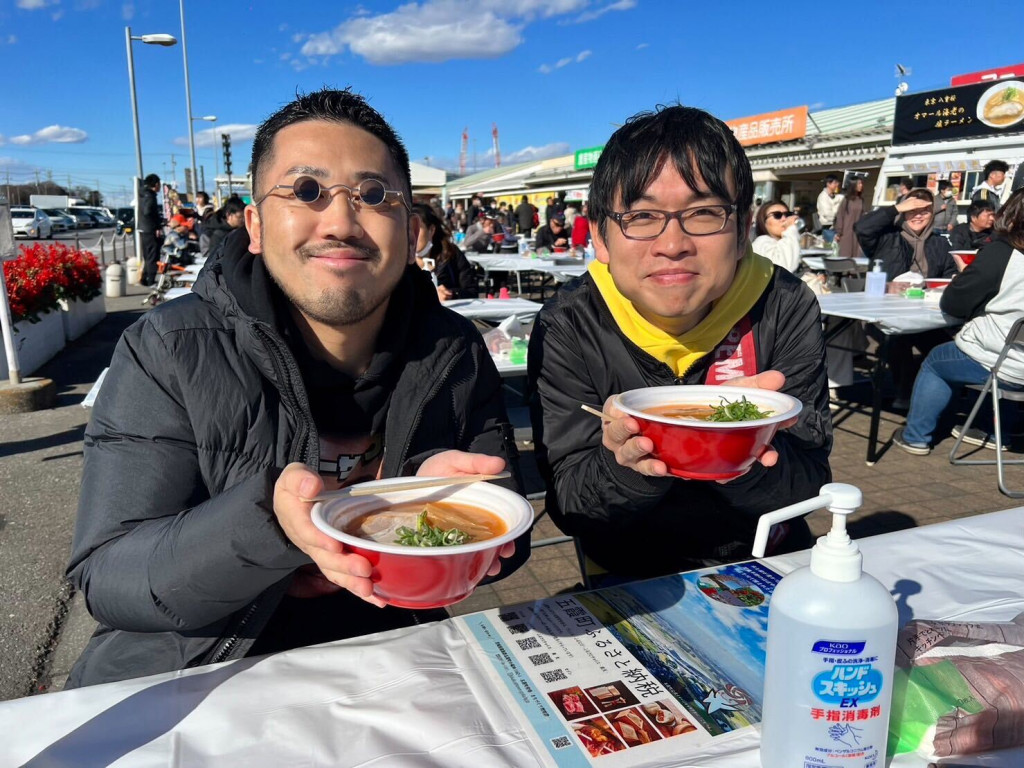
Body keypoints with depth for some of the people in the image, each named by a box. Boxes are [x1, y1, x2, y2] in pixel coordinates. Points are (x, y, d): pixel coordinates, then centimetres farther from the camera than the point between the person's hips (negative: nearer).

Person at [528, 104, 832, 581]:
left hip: (770, 569, 3)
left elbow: (810, 484, -11)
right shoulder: (566, 327, -13)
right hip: (633, 583, -2)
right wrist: (626, 464, -34)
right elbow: (567, 507, -13)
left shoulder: (786, 309, -10)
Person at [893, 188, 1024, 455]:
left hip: (1003, 365, -6)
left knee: (935, 360, 17)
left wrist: (964, 275, 9)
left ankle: (916, 436, 23)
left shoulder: (1001, 252, -15)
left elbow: (952, 304, -10)